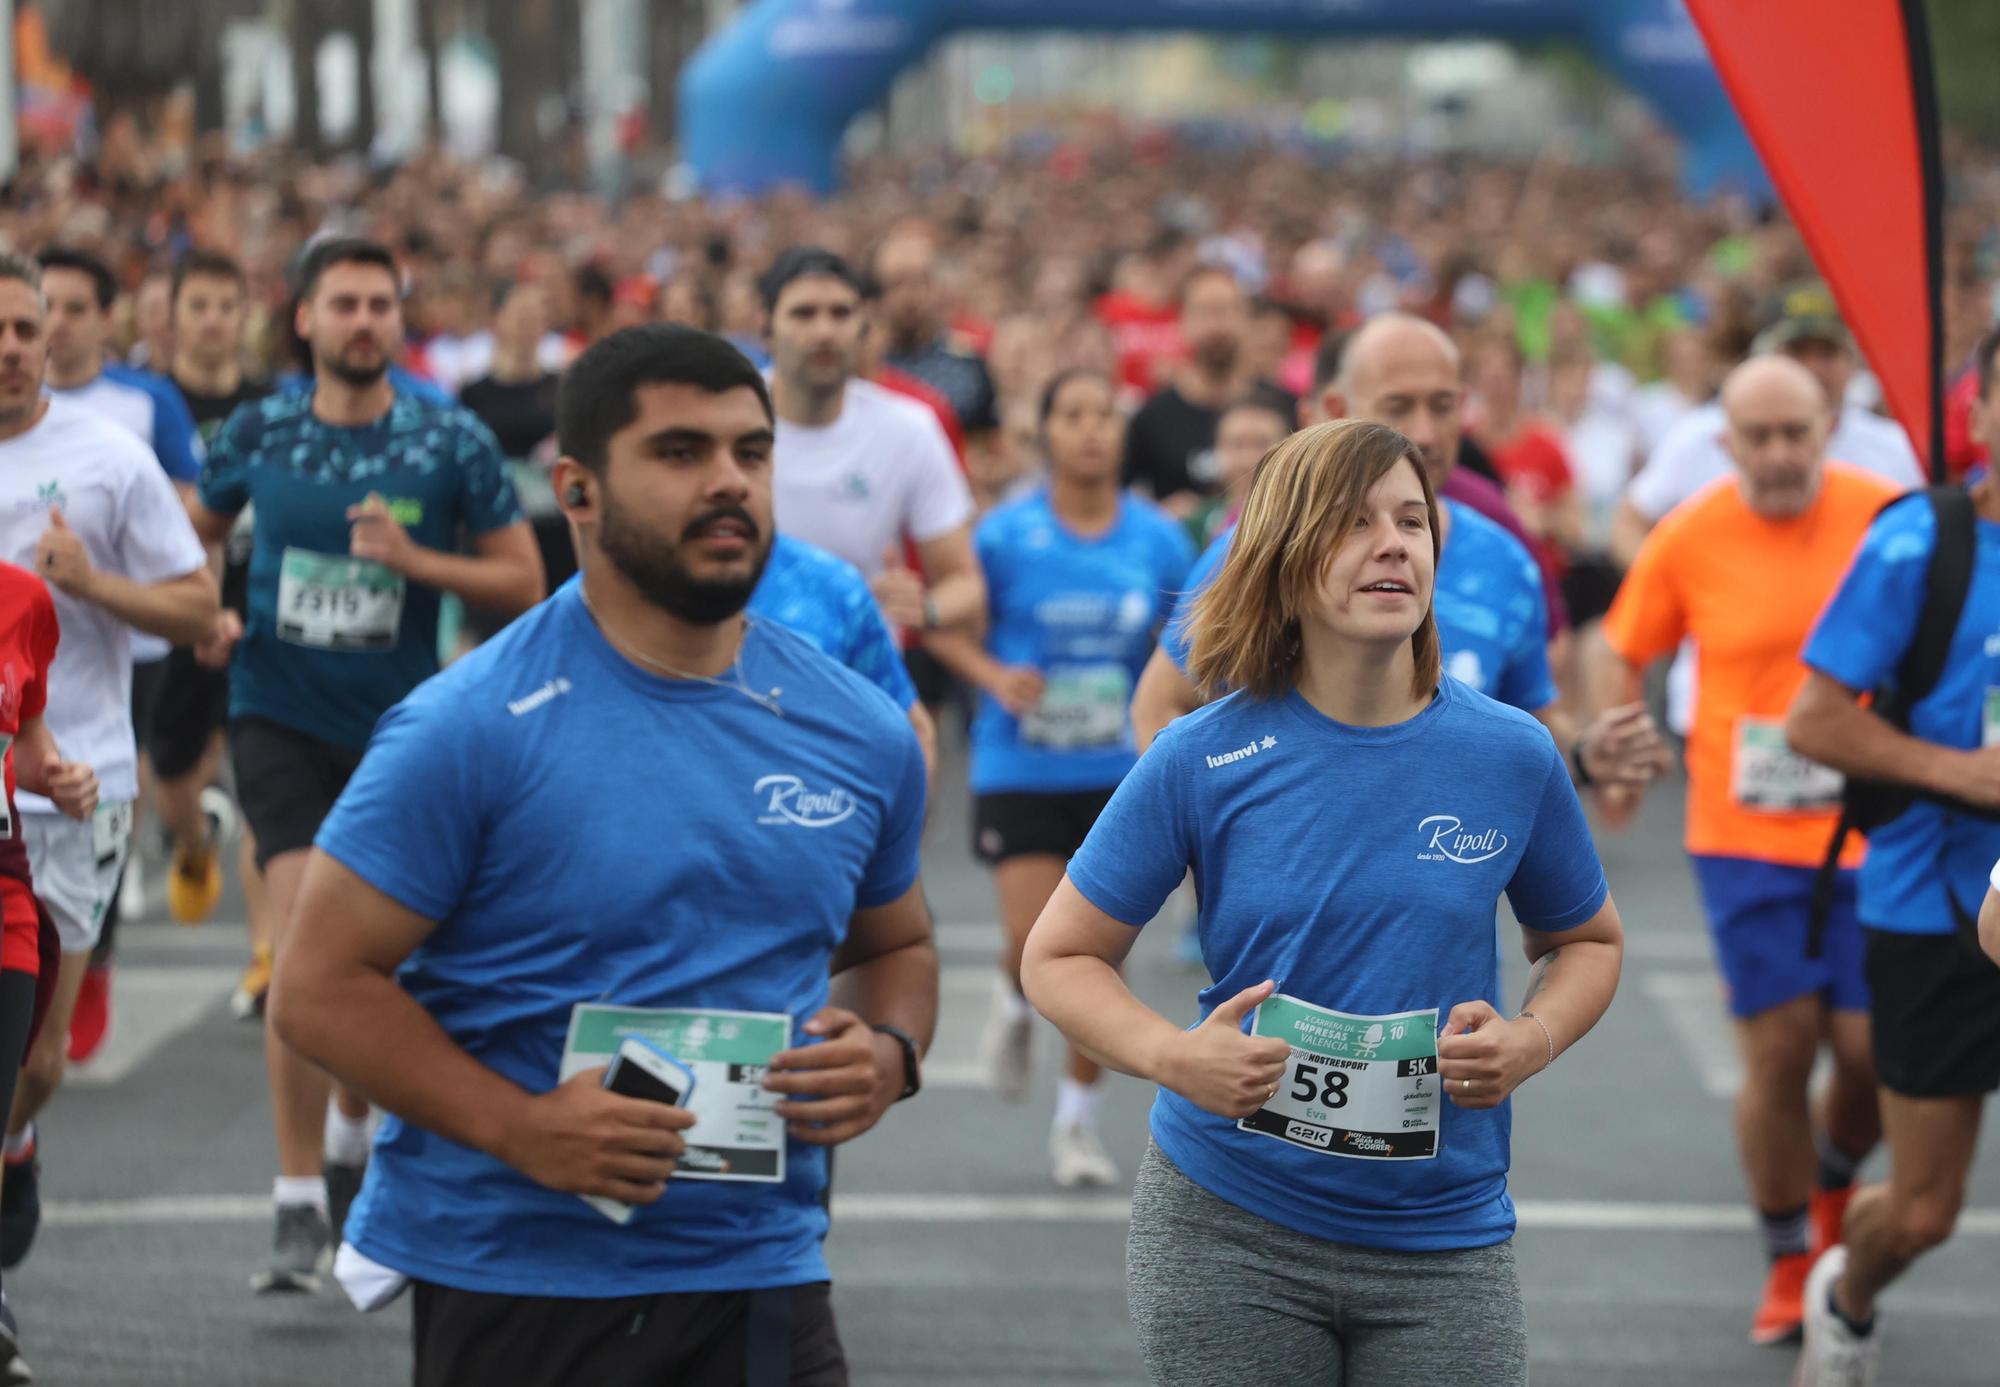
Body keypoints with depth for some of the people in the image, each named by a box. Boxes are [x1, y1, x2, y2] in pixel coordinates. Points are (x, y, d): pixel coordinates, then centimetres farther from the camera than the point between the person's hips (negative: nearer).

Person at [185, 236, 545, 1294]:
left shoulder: (452, 443, -4)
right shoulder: (258, 433, 1)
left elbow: (523, 582, -4)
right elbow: (193, 536, 19)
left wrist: (412, 557, -17)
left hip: (400, 725, 1)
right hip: (279, 715, -1)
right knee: (301, 946, -15)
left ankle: (351, 1135, 39)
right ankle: (298, 1203, -11)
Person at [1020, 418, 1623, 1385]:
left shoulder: (1512, 756, -2)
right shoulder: (1204, 761, -6)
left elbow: (1587, 941, 14)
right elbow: (1058, 957, 0)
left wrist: (1532, 1041, -8)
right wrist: (1173, 1057, -19)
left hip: (1444, 1236, 1)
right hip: (1227, 1230, -1)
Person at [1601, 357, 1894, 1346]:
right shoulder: (1689, 538, -5)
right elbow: (1625, 653, 9)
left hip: (1870, 830, 0)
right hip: (1745, 838, 0)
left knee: (1872, 1047, -2)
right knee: (1778, 1049, -2)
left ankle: (1834, 1183, 33)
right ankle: (1790, 1261, 18)